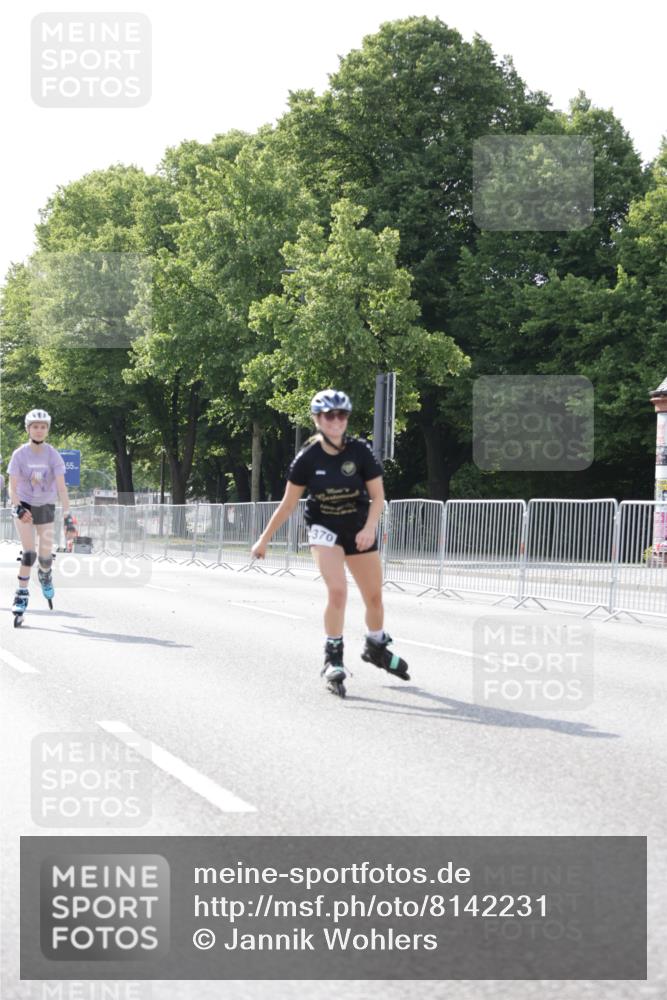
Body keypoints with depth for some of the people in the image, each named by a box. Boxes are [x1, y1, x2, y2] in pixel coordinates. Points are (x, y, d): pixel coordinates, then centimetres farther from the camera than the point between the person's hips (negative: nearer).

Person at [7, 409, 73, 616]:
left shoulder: (53, 455, -14)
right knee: (29, 552, -17)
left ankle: (45, 574, 39)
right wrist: (18, 508, -32)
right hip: (24, 505, -1)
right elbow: (13, 487, -16)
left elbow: (61, 486, -18)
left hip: (46, 506, 1)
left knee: (45, 555, 3)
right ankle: (22, 594, -9)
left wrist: (67, 514, -26)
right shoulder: (20, 455, -14)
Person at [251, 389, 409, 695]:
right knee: (337, 591, -22)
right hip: (325, 529, -2)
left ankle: (376, 648, 35)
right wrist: (264, 539, -5)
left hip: (359, 530, 2)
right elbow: (288, 503, -6)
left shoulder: (360, 451, -15)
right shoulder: (308, 458, -15)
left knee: (374, 596, 9)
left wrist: (369, 528, -28)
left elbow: (377, 495, -11)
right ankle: (333, 659, -9)